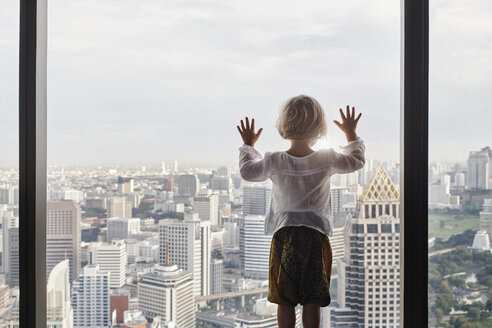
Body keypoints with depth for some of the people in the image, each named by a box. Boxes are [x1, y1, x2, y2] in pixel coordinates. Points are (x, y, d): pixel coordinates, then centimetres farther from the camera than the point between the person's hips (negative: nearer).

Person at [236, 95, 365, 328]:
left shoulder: (275, 162, -7)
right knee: (312, 300, 7)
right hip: (317, 233, 0)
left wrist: (248, 145, 21)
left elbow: (248, 171, 8)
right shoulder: (327, 159, -4)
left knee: (285, 300, 7)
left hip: (284, 232, 0)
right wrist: (351, 133, 26)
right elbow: (356, 160, 13)